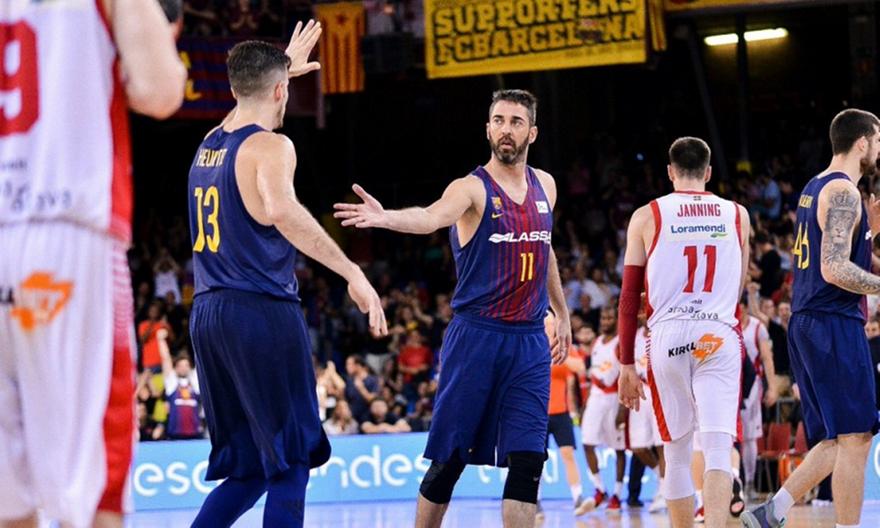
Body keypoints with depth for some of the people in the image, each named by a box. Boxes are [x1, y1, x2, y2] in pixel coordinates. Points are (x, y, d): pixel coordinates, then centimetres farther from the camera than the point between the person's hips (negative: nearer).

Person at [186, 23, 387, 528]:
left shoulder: (210, 142, 16)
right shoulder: (270, 146, -8)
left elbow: (246, 110, 42)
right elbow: (281, 210, -29)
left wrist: (282, 66, 56)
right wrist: (352, 272, -30)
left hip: (207, 314, 8)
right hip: (261, 313, -8)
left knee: (246, 467, 14)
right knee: (291, 461, -2)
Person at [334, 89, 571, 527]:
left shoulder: (544, 186, 11)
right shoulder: (472, 188, -7)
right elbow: (431, 217, -29)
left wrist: (562, 313, 32)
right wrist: (385, 218, -49)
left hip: (530, 343, 4)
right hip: (475, 337, -4)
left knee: (528, 461, -4)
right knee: (449, 459, 1)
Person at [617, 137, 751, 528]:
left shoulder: (647, 217, 5)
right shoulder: (737, 215, 11)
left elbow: (630, 297, 4)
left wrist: (626, 364, 9)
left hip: (668, 335, 0)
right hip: (720, 335, 0)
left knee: (677, 453, 12)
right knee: (718, 450, -7)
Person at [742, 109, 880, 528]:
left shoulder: (814, 188, 17)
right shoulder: (844, 193, -13)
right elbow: (835, 270, -22)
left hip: (807, 324, 10)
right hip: (834, 324, -10)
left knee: (837, 441, 12)